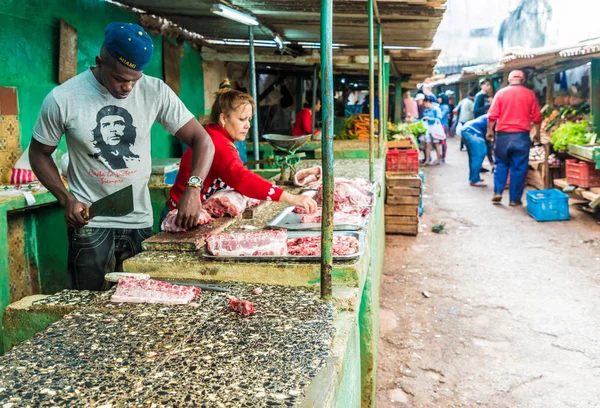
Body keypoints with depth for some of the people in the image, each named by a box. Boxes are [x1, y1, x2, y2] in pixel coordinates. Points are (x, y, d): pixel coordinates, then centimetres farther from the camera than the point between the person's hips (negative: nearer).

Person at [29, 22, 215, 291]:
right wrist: (65, 199, -11)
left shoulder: (155, 92, -9)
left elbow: (201, 140, -9)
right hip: (89, 222, -1)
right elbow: (39, 153, 3)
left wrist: (193, 187, -26)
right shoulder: (62, 99, -11)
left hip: (141, 221, 2)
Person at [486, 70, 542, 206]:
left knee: (501, 164, 16)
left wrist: (490, 131, 9)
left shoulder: (501, 93, 2)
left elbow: (492, 115, -2)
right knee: (519, 168, 5)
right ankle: (515, 199, 8)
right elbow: (537, 117, 4)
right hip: (521, 135, -1)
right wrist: (537, 134, 16)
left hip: (503, 135, 1)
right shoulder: (529, 94, 3)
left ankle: (497, 192, 4)